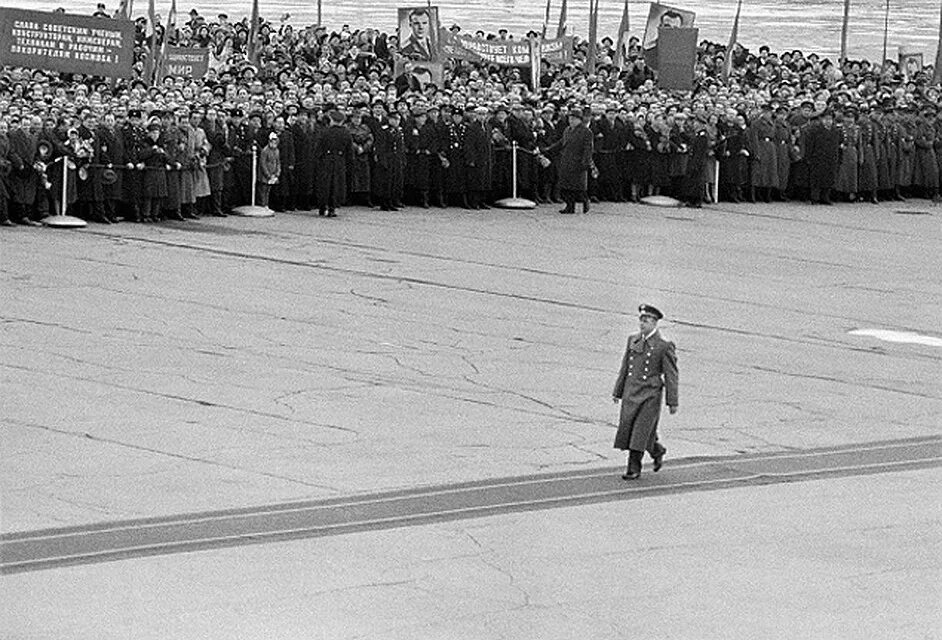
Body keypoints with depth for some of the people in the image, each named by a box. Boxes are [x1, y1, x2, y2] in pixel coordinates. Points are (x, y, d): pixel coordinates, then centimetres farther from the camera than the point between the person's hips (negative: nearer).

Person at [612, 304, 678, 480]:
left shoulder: (664, 346, -8)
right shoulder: (633, 340, 8)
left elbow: (671, 375, -7)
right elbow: (625, 367, 15)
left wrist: (672, 402, -8)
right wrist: (618, 392, 15)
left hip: (650, 395, -6)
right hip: (631, 392, 6)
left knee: (641, 431, -8)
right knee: (627, 428, 5)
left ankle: (634, 469, 2)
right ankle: (657, 451, 26)